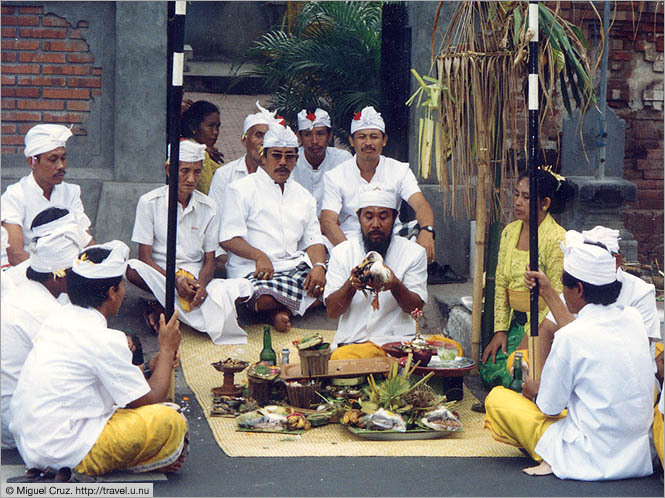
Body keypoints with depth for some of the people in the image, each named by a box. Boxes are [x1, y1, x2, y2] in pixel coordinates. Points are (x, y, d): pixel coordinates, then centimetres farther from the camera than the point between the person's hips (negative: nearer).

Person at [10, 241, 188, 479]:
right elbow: (149, 400, -9)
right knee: (171, 423, -12)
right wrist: (167, 350, 4)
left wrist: (152, 366, 15)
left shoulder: (58, 319, 9)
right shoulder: (103, 340, -18)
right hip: (66, 449, -10)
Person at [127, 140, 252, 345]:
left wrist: (201, 284, -17)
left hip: (196, 279, 2)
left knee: (242, 288, -26)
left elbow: (209, 260, 6)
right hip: (159, 276, -2)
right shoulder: (150, 203, -3)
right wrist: (175, 280, -23)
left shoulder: (208, 207, 5)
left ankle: (163, 308, -21)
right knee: (132, 269, -36)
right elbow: (145, 257, -7)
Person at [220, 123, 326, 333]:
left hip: (295, 266, 5)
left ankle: (280, 309, -10)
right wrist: (259, 256, -21)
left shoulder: (303, 196, 22)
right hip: (252, 269, -5)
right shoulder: (241, 189, 5)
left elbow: (313, 240, 15)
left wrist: (318, 266, -8)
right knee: (266, 298, -39)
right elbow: (228, 238, -4)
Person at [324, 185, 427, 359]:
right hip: (351, 342, 2)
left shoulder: (413, 252, 8)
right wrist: (351, 284, -17)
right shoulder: (341, 252, 10)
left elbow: (416, 308, 0)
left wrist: (395, 285, -20)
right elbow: (332, 311, 3)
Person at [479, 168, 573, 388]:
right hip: (516, 322, 7)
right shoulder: (510, 232, 7)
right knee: (488, 370, -10)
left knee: (511, 376, -21)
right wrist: (500, 330, 3)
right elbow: (501, 284, 11)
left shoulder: (557, 239, -16)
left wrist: (529, 337, -18)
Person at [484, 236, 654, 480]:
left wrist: (534, 390, 14)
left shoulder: (569, 338, -20)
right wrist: (549, 294, 32)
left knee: (497, 398, 5)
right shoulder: (633, 318, -1)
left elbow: (550, 408, -9)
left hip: (592, 459, -7)